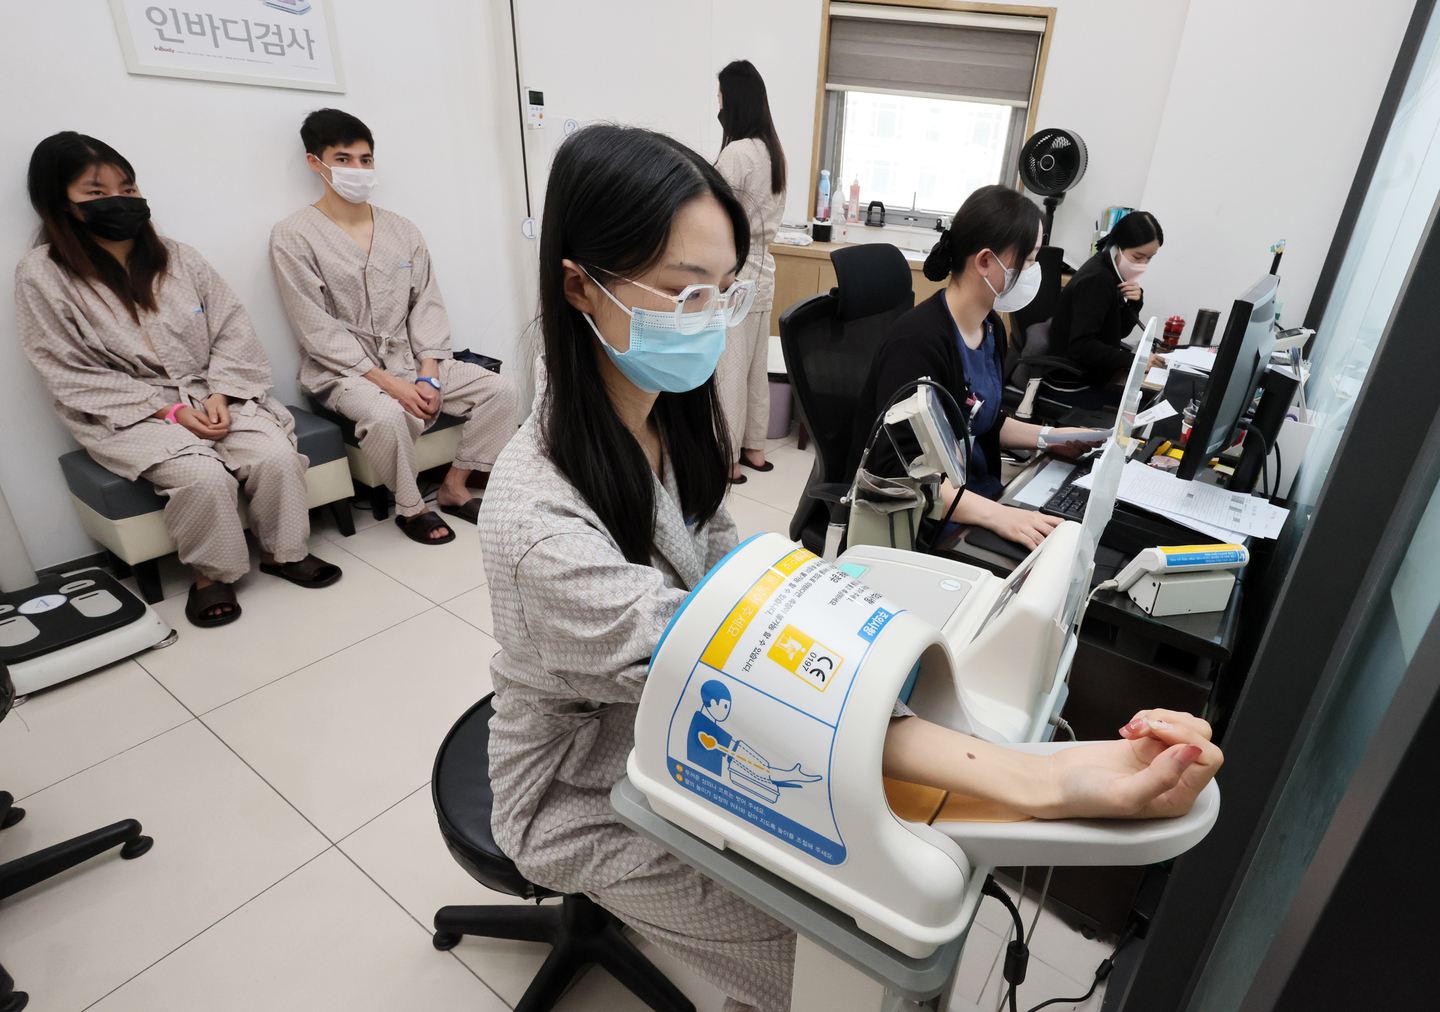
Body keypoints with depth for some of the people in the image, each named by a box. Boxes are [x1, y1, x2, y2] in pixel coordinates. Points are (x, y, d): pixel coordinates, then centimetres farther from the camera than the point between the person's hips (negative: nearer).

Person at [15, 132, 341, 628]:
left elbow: (231, 328, 5)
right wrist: (170, 409, -15)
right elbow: (74, 375, -6)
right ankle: (211, 573, -5)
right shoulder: (42, 274, -2)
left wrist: (218, 395, -11)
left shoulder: (177, 257, 8)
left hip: (214, 397, 3)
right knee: (205, 477, -30)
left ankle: (283, 552, 0)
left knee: (277, 456, -23)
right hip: (130, 414, -3)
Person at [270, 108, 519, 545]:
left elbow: (427, 305, 5)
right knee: (387, 415, -36)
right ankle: (410, 508, -10)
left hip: (410, 359, 5)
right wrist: (388, 382, -20)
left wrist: (428, 376, -10)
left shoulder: (402, 230, 10)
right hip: (342, 372, -5)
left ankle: (454, 486, 1)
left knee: (499, 389, -13)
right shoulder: (293, 237, -5)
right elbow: (318, 330, -11)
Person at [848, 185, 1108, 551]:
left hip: (980, 491, 9)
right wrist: (994, 514, -38)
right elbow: (899, 471, -30)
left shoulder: (991, 327, 6)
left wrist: (1049, 437, 8)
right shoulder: (918, 340, -23)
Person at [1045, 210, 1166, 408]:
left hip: (1090, 375, 9)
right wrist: (1134, 359, -29)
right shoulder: (1097, 280, -21)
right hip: (1071, 388, -9)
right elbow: (1080, 346, -29)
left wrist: (1135, 303, -7)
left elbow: (1120, 332, 12)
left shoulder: (1108, 271, 6)